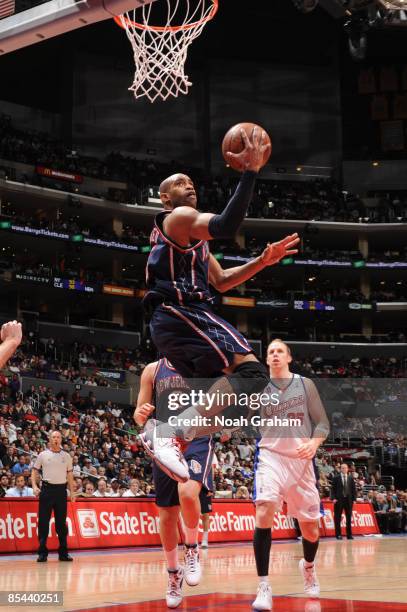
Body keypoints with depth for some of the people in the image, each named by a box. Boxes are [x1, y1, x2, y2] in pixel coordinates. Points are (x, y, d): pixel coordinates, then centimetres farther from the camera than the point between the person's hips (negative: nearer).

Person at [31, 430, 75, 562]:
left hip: (61, 490, 2)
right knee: (43, 522, -3)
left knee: (61, 522, 5)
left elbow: (69, 474, 12)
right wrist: (34, 486, -9)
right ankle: (42, 553, 3)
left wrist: (72, 492, 7)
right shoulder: (43, 455, 3)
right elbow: (35, 471, 6)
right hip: (47, 489, -2)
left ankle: (63, 552, 11)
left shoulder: (66, 456, 9)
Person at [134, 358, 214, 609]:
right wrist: (141, 415, -14)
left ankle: (192, 549, -4)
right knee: (167, 515, 6)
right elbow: (140, 415, 9)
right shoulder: (152, 370, 9)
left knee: (187, 493, -30)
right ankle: (173, 572, 26)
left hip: (197, 440, -3)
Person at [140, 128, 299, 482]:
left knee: (212, 397, 16)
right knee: (251, 372, -23)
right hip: (181, 314, -11)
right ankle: (169, 433, -32)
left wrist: (263, 261, 21)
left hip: (172, 320, 11)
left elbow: (222, 281, 31)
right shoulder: (178, 217, -1)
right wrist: (250, 172, -22)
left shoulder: (191, 237, 32)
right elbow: (225, 227, -22)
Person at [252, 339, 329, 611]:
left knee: (311, 527, 8)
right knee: (264, 512, -26)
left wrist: (314, 443, -13)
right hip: (271, 456, -2)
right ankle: (264, 586, -23)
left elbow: (322, 423, 5)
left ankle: (308, 566, 43)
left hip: (301, 460, 2)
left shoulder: (305, 384, 7)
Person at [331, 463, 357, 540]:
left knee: (349, 517, 4)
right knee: (337, 518, -1)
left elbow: (353, 489, 10)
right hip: (339, 499, -2)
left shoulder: (351, 478, 10)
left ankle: (349, 534, 9)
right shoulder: (336, 478, 3)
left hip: (349, 500, 2)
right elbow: (333, 489, 0)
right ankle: (338, 534, 5)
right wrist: (333, 498, -10)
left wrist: (354, 499, 2)